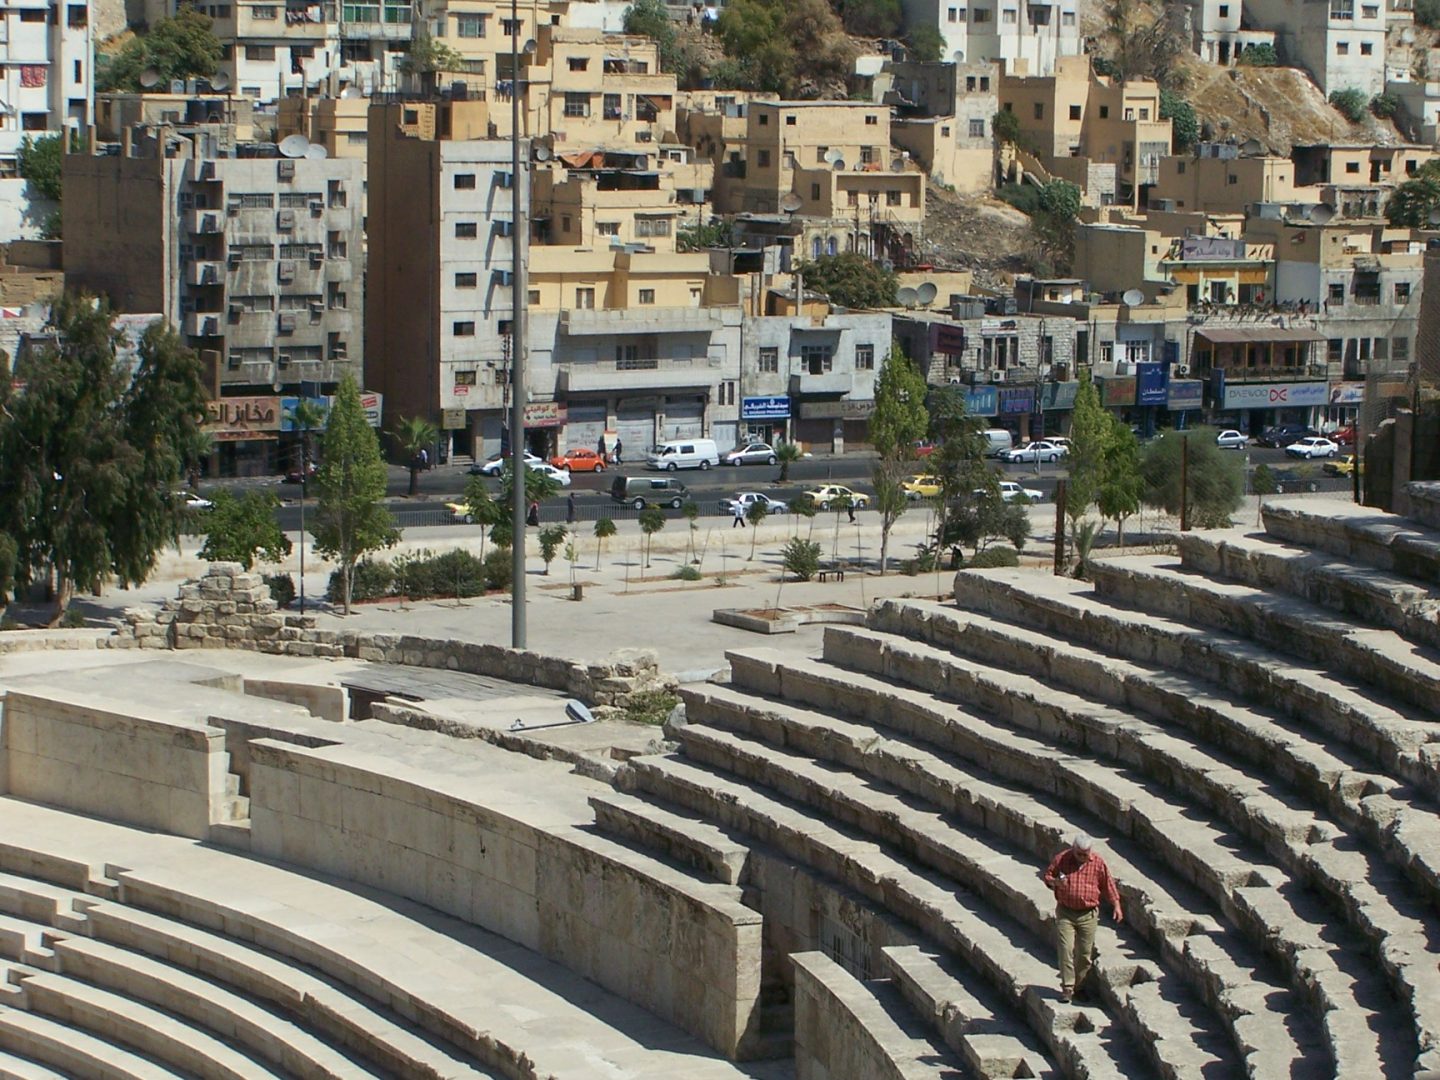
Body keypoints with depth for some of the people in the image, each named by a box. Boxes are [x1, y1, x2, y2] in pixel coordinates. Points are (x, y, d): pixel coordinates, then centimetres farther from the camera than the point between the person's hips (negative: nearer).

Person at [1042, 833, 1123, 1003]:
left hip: (1088, 914, 1)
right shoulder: (1061, 859, -3)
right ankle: (1067, 987, -6)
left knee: (1085, 952, 5)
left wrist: (1116, 906, 2)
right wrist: (1055, 882, -16)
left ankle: (1080, 986, 20)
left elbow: (1108, 885, 7)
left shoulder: (1098, 863, -1)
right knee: (1066, 949, -10)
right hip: (1065, 913, -1)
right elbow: (1047, 876, 6)